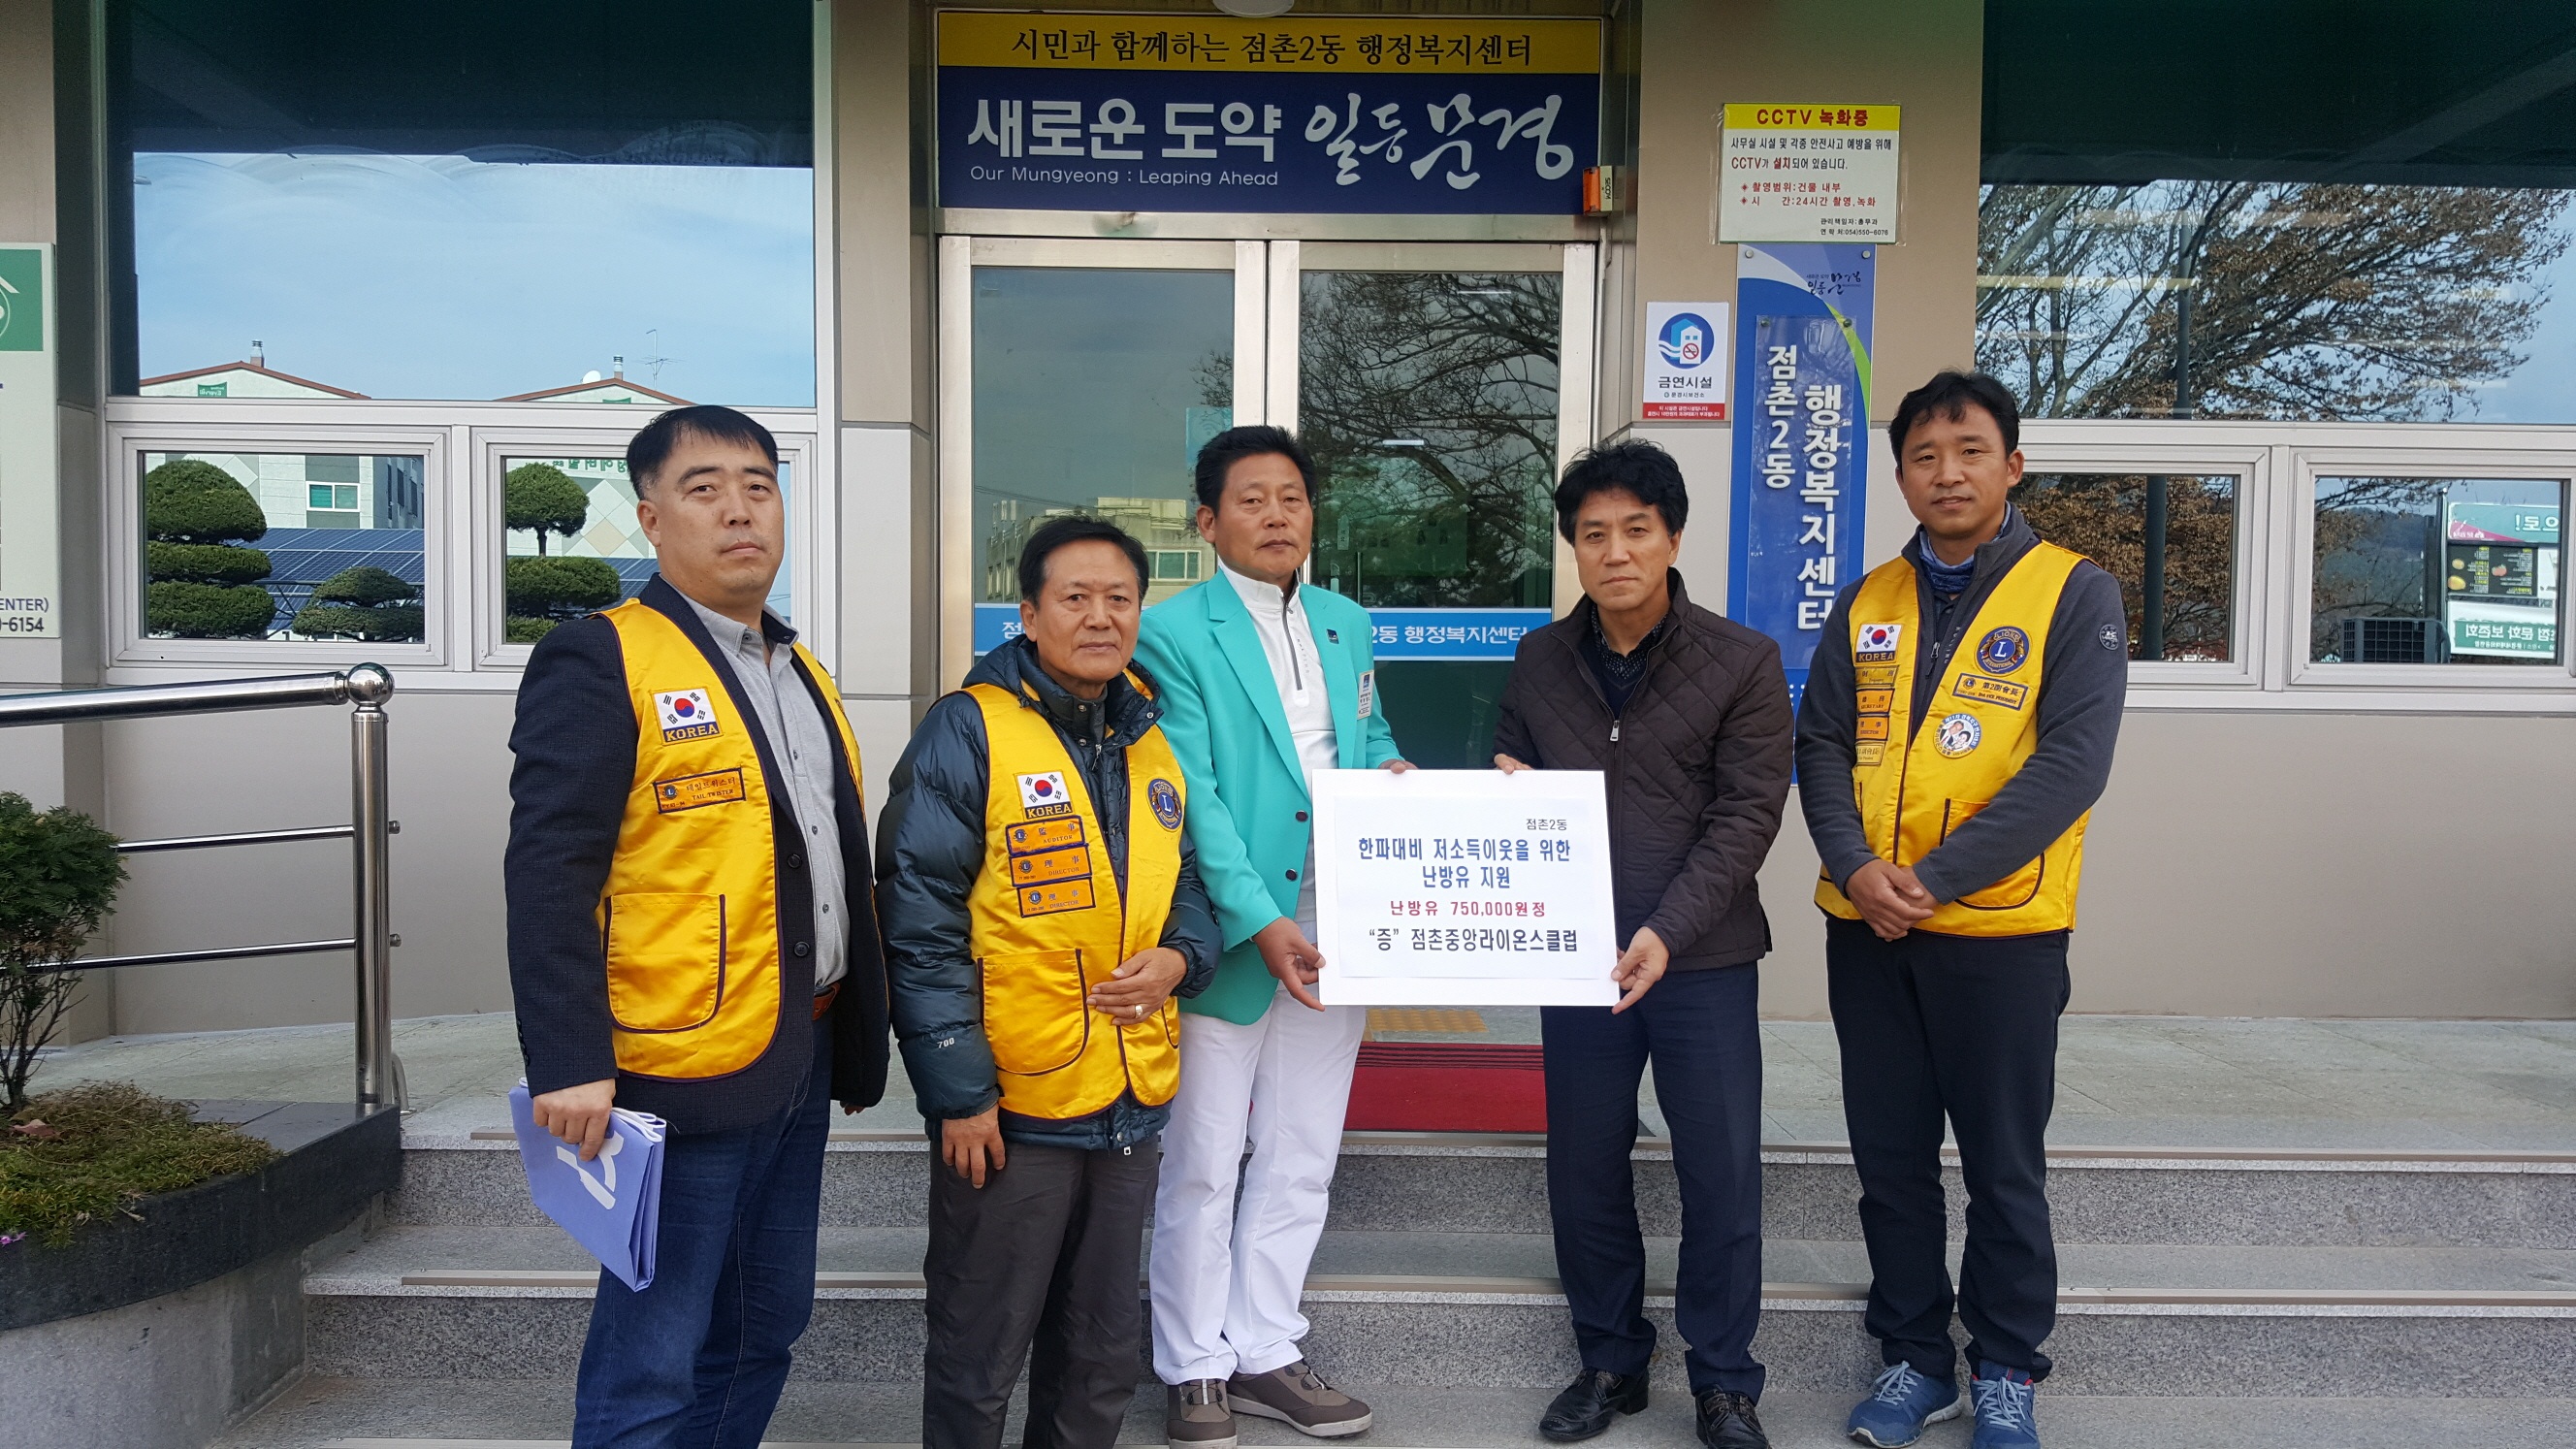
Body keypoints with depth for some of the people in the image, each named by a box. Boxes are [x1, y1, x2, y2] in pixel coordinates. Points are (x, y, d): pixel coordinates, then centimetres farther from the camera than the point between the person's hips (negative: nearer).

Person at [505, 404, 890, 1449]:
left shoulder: (801, 671, 14)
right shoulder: (598, 662, -11)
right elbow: (546, 875, -16)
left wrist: (852, 1037, 16)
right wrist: (567, 1067, -21)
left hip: (802, 1059, 8)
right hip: (680, 1076, -8)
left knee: (766, 1324, 19)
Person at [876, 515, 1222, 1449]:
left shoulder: (1152, 740, 9)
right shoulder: (968, 731, -11)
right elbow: (919, 921, -14)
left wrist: (1178, 958, -4)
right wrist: (958, 1090, -16)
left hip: (1132, 1105, 6)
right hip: (1008, 1109, -6)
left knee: (1103, 1358, 20)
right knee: (978, 1359, 12)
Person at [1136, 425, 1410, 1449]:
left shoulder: (1347, 625, 12)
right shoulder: (1172, 632, -7)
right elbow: (1191, 796, -14)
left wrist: (1393, 771, -2)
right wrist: (1261, 922, -21)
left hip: (1335, 935, 6)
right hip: (1229, 938, -5)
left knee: (1300, 1162, 14)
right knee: (1201, 1166, 6)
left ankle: (1264, 1353, 30)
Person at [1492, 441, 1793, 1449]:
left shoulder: (1742, 663, -5)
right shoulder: (1540, 660, 6)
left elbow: (1746, 816, -10)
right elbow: (1507, 790, 15)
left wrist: (1669, 930, -21)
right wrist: (1503, 791, -9)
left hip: (1705, 958, -3)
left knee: (1722, 1171, 3)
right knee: (1584, 1165, 10)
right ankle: (1609, 1362, 29)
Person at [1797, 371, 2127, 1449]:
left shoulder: (2075, 596, -3)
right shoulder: (1867, 605, 10)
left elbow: (2070, 763, -13)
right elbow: (1821, 746, 6)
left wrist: (1937, 878, -18)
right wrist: (1854, 866, -12)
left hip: (2000, 930, -4)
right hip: (1866, 929, 4)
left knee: (2003, 1166, 8)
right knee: (1889, 1157, 12)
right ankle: (1913, 1358, 28)